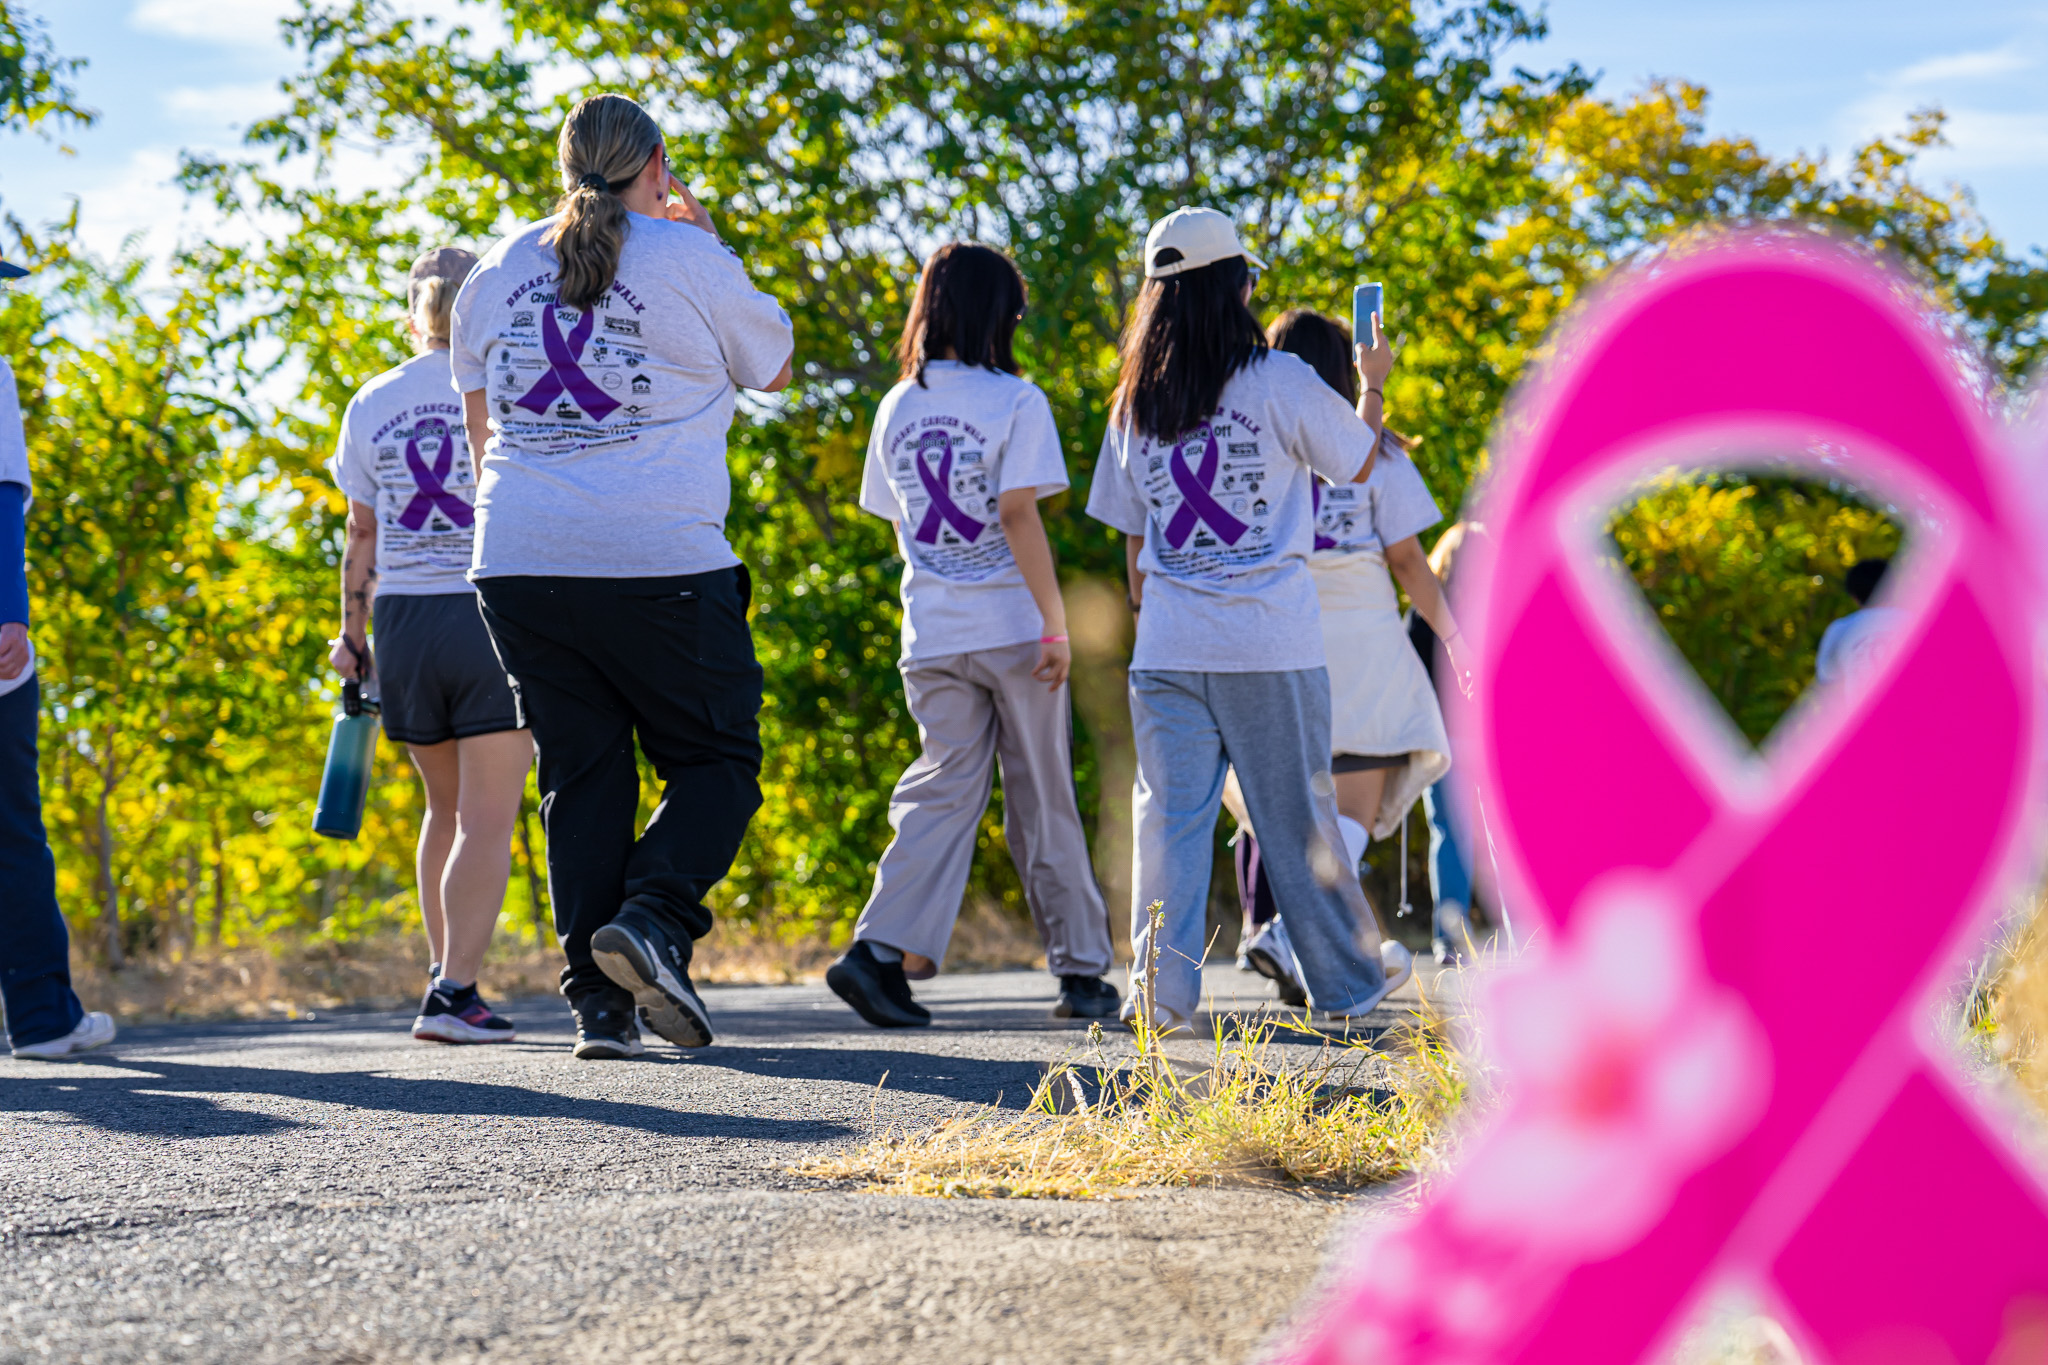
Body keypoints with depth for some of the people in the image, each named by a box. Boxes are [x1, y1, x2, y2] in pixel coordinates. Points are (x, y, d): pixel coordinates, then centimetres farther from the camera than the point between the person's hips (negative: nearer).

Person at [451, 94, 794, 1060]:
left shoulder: (501, 268, 12)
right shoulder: (689, 263, -2)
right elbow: (773, 369, 15)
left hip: (520, 562, 4)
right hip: (661, 565, -4)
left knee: (581, 775, 10)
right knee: (717, 760, 8)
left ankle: (599, 1002, 2)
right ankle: (655, 918, -17)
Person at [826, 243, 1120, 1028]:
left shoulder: (897, 407, 8)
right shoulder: (1015, 401, -8)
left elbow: (895, 519, 14)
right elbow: (1018, 514, -15)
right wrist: (1057, 624, -13)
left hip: (931, 633, 4)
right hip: (1012, 626, -4)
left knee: (943, 789, 4)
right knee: (1043, 801, 6)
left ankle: (881, 947, -15)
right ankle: (1081, 970, 14)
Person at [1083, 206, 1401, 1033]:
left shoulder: (1136, 403, 6)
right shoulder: (1280, 382, -5)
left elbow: (1132, 539, 12)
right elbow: (1360, 465, 10)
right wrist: (1373, 384, 27)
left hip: (1168, 647, 3)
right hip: (1271, 643, -2)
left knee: (1169, 817, 3)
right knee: (1298, 817, 7)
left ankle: (1161, 993, -5)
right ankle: (1347, 987, 18)